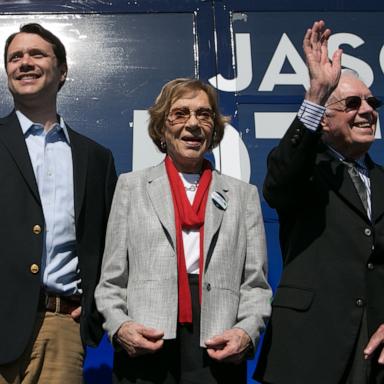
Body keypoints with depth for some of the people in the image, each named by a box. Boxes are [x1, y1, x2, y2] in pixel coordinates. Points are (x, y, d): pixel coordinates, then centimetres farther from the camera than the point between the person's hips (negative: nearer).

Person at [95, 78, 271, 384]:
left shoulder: (244, 194, 12)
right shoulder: (131, 186, 10)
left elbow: (255, 283, 7)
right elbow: (112, 281, 7)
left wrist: (246, 332, -10)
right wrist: (119, 326, -10)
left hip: (218, 352, 1)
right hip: (145, 350, 0)